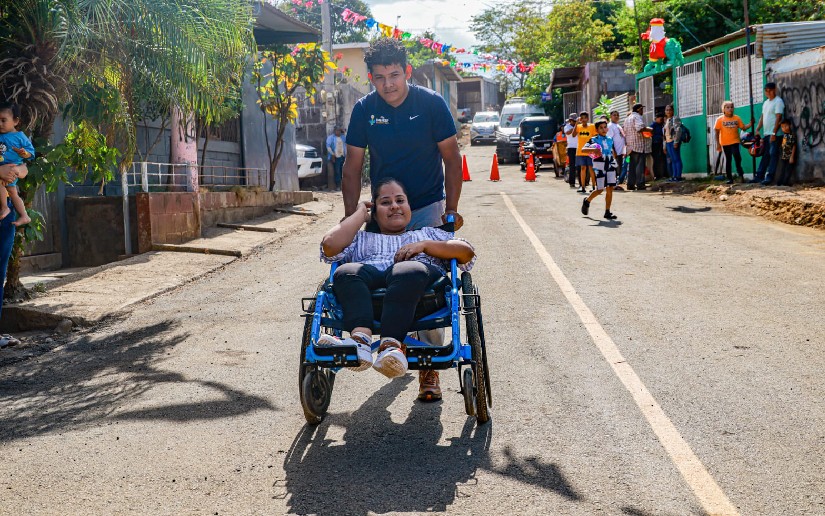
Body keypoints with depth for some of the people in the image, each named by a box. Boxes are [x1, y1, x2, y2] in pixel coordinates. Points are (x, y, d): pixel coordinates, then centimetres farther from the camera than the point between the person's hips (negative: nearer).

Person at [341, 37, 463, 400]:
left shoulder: (431, 104, -12)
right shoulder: (364, 110, -6)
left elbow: (451, 158, -6)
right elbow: (352, 167, 0)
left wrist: (451, 210, -12)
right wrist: (350, 219, -5)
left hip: (428, 207, -2)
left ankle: (430, 366, -3)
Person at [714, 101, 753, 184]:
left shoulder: (737, 118, 4)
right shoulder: (720, 119, -2)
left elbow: (743, 127, 9)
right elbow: (716, 132, -3)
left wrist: (750, 124, -9)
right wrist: (718, 144, -7)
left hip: (735, 142, 0)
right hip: (725, 143, 0)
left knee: (737, 157, -17)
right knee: (728, 160, 7)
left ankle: (741, 175, -4)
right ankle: (730, 178, 14)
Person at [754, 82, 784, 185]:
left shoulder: (778, 101, -9)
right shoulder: (766, 103, 16)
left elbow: (778, 118, -15)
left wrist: (774, 133, -20)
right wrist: (757, 130, 9)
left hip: (775, 134, -8)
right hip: (766, 134, 8)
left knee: (773, 155, -6)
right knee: (765, 155, 10)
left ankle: (769, 177, -7)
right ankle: (759, 176, 12)